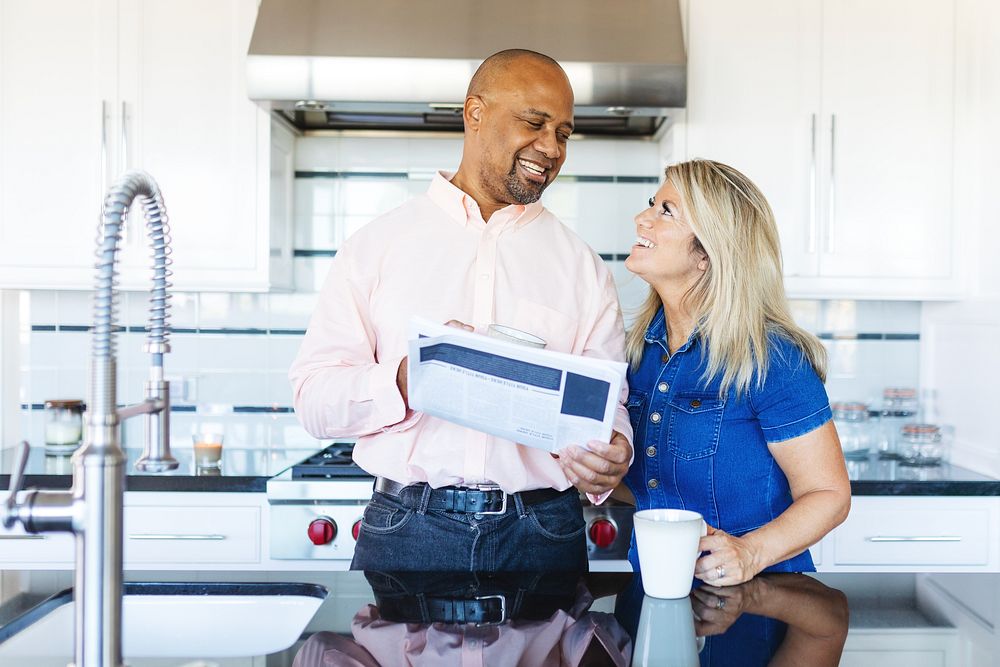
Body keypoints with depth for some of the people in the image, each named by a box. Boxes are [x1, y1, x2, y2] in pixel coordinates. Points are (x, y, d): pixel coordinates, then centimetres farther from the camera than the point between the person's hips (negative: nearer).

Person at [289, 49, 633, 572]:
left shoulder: (582, 268, 9)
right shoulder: (377, 246, 4)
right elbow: (314, 399, -2)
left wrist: (609, 455, -16)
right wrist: (409, 378, -20)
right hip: (405, 530, -1)